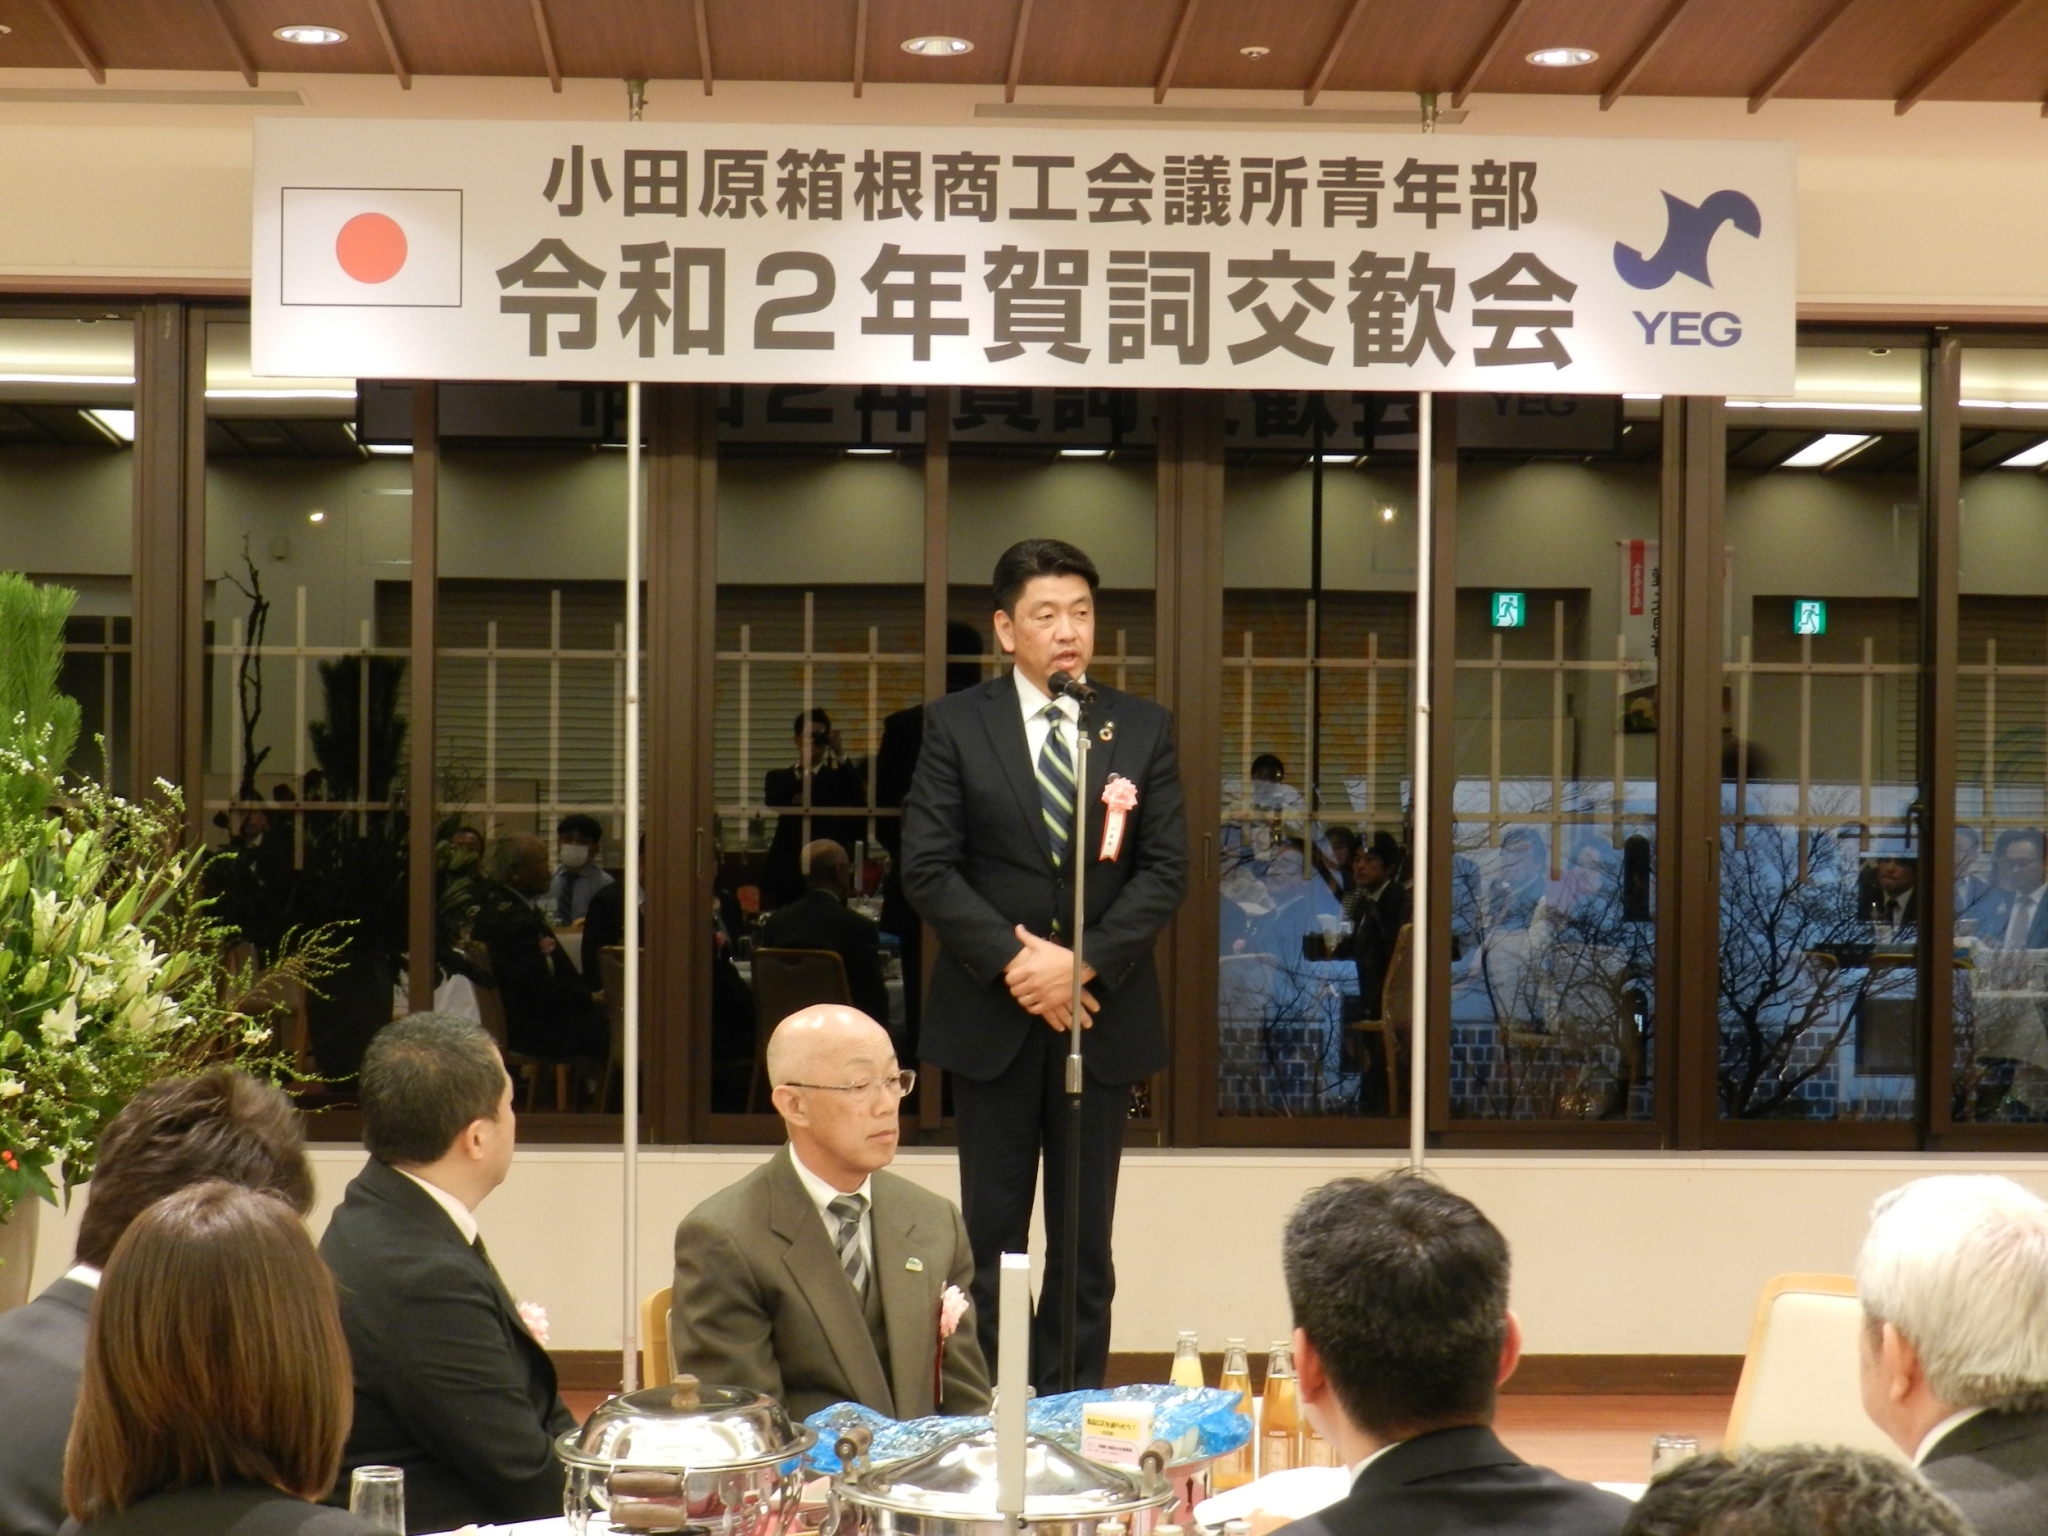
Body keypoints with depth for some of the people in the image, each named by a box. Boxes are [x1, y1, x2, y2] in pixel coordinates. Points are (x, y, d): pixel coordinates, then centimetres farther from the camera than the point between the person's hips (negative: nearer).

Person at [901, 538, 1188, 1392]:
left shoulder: (1143, 730, 6)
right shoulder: (954, 726, 2)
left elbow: (1166, 870, 0)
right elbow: (928, 868, -4)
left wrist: (1085, 962, -12)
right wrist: (1013, 960, -14)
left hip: (1104, 1008, 1)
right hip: (992, 1015, -1)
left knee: (1085, 1234, 6)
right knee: (991, 1230, 3)